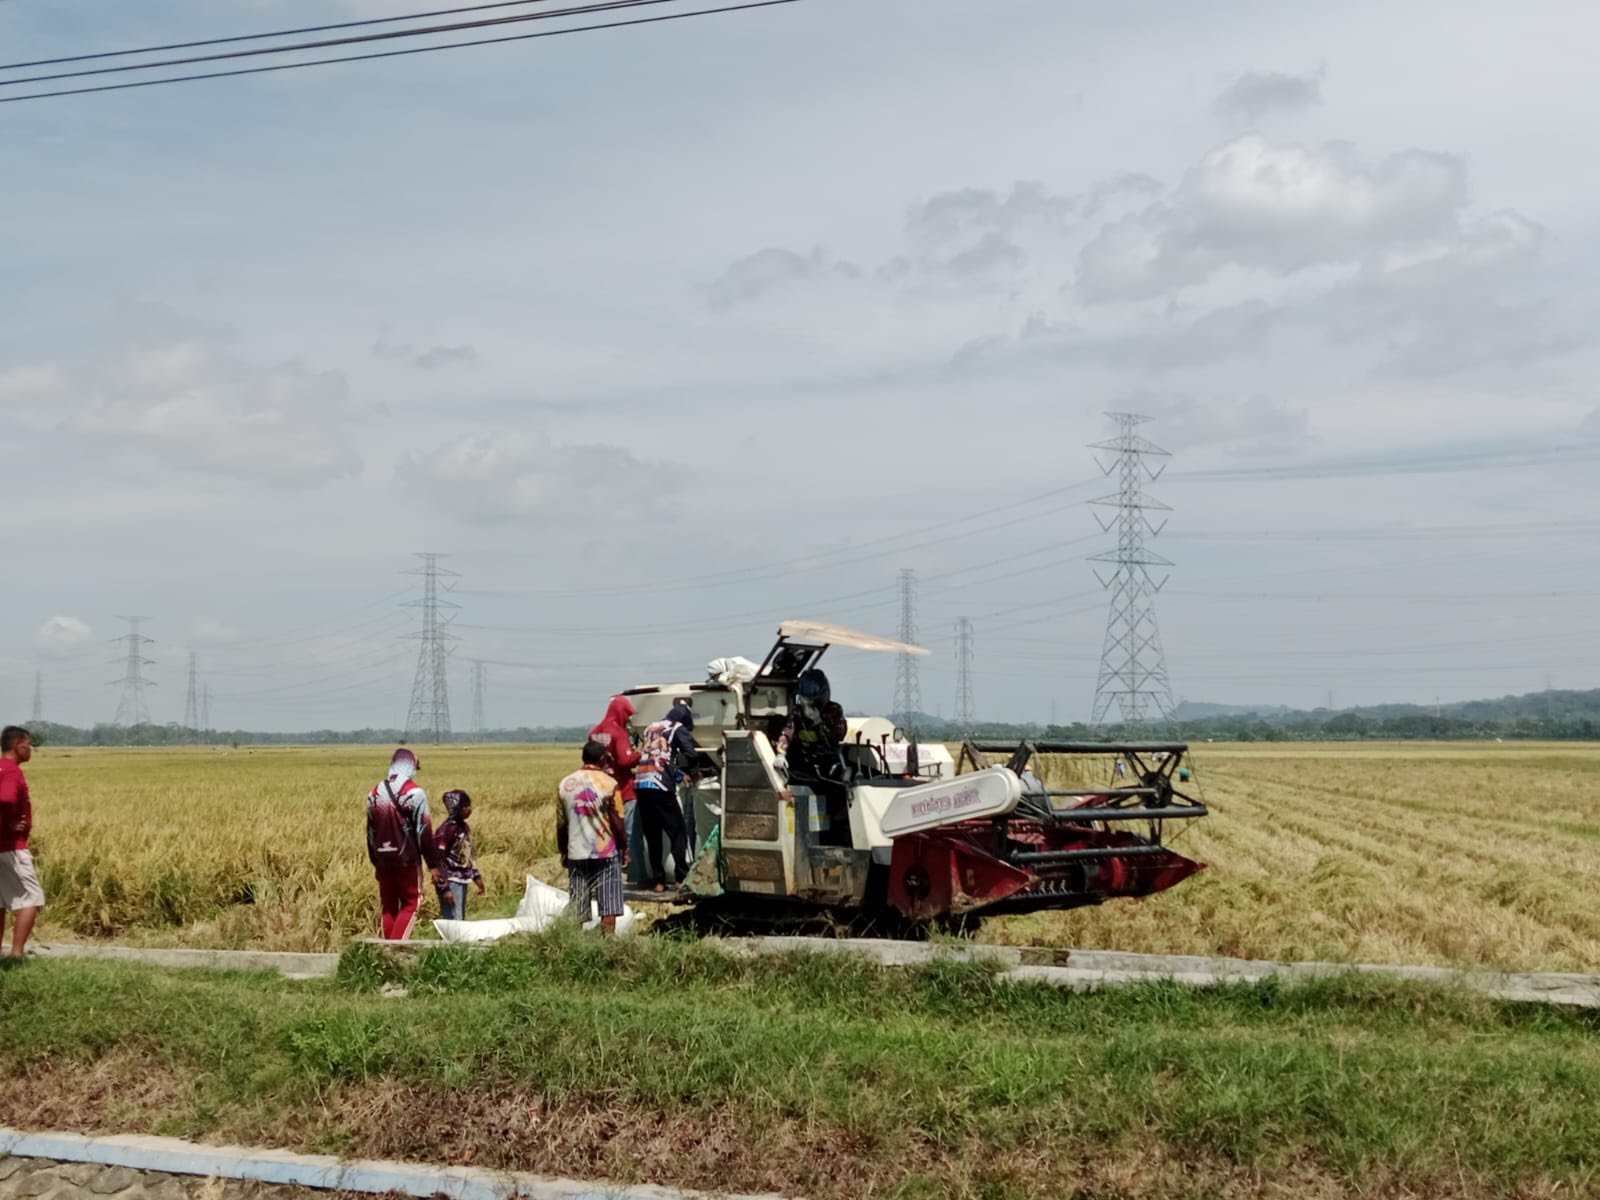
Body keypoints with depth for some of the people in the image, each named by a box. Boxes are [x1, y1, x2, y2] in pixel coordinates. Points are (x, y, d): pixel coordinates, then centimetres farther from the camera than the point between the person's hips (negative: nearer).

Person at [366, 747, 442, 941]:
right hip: (407, 860, -5)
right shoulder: (414, 793, -11)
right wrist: (433, 865, -5)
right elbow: (424, 832, -11)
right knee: (410, 905, 2)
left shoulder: (375, 793, 6)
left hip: (383, 860, 5)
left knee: (388, 907, 13)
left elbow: (370, 832, 12)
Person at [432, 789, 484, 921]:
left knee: (461, 921, 14)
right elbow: (438, 860, -19)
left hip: (462, 881, 9)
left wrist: (477, 876, 18)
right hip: (451, 882, -9)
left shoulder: (464, 827, 9)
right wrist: (444, 888, -20)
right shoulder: (446, 830, -18)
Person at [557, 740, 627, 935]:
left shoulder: (564, 784, 3)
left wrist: (563, 852, 17)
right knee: (608, 909, 1)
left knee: (577, 912, 7)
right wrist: (625, 848, 4)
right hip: (606, 853, -3)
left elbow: (561, 825, 7)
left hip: (576, 853, 3)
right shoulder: (609, 784, -7)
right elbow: (617, 822, -7)